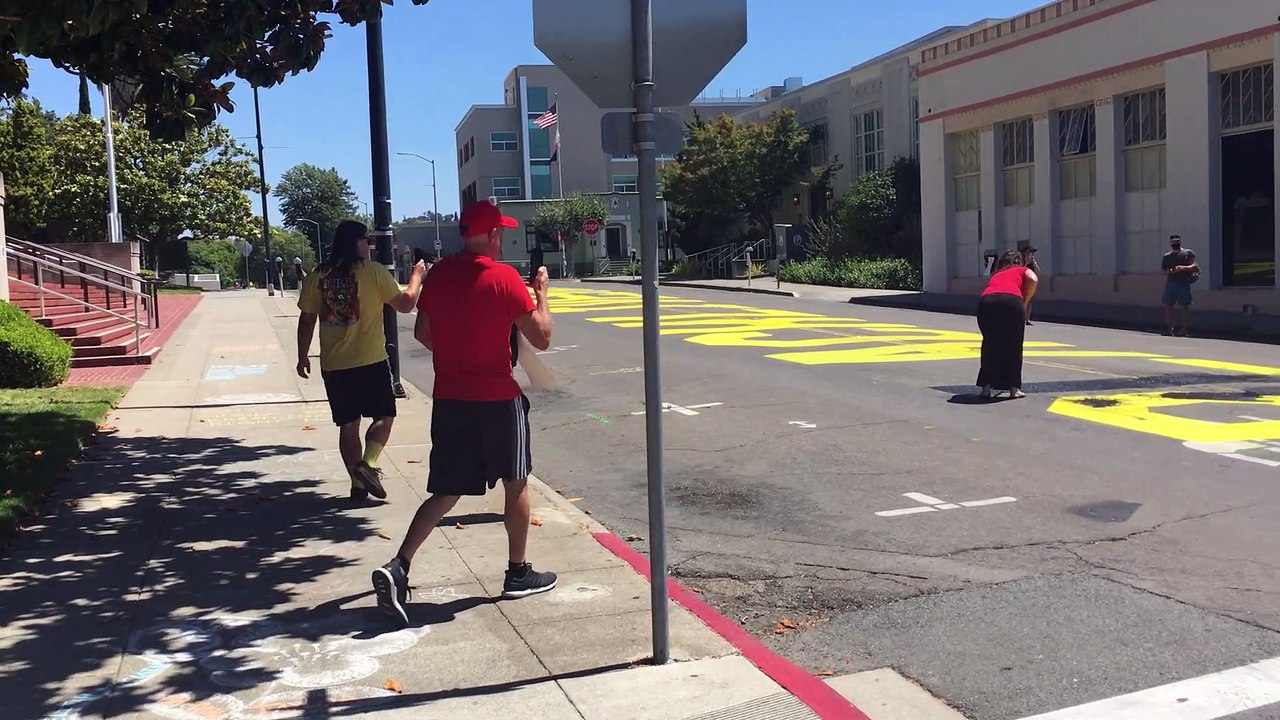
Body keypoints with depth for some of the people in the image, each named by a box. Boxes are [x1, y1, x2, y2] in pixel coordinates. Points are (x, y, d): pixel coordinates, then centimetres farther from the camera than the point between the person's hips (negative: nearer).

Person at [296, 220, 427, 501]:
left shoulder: (316, 277, 3)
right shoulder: (373, 272, -8)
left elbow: (306, 320, 7)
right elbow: (405, 304, -3)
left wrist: (303, 356, 18)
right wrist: (417, 276, 13)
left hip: (333, 365, 4)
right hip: (371, 361, -4)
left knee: (348, 424, 12)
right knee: (384, 416, 11)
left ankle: (358, 483, 14)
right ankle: (368, 463, -10)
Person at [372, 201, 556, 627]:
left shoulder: (439, 274, 5)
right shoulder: (505, 277, -12)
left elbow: (422, 333, 13)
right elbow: (541, 338, -10)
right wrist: (541, 293, 4)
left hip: (449, 399, 5)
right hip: (497, 399, -5)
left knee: (445, 493, 10)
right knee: (516, 484, 14)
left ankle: (398, 567, -6)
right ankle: (519, 574, 25)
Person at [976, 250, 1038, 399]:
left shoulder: (996, 274, 40)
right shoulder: (1023, 270, 29)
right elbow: (1033, 280, 4)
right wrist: (1025, 303, 15)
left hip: (986, 301, 3)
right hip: (1011, 301, -3)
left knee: (990, 345, 22)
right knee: (1013, 346, 14)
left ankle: (986, 386, 20)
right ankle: (1014, 388, 17)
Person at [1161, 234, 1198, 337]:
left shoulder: (1188, 253, 5)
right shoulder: (1167, 256, 14)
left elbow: (1194, 265, -1)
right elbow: (1162, 271, 13)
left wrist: (1184, 268, -18)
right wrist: (1169, 272, -8)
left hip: (1184, 282, -4)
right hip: (1171, 282, 4)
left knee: (1185, 305, -3)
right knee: (1168, 305, 2)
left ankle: (1185, 329, 0)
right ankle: (1169, 328, 9)